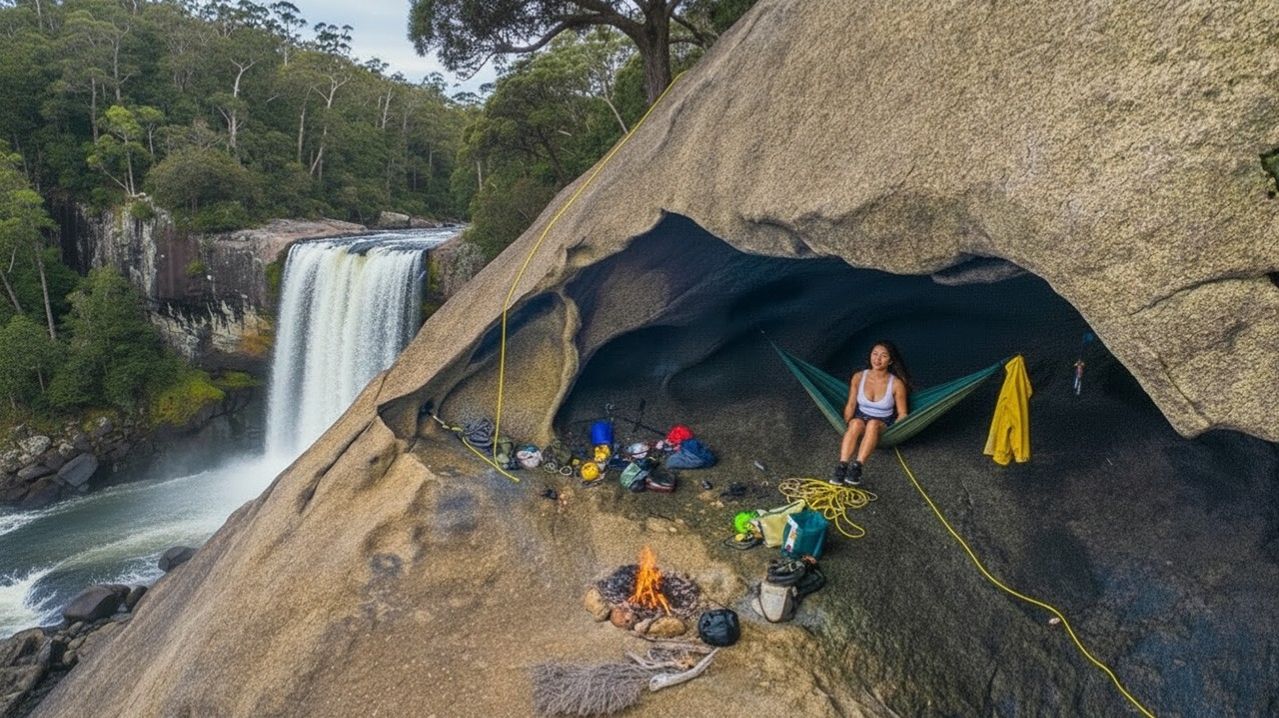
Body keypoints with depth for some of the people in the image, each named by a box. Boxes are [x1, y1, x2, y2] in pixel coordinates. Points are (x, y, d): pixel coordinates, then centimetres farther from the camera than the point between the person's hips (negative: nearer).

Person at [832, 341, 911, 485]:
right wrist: (847, 425, -9)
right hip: (861, 419, 1)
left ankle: (857, 467, -48)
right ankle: (842, 466, -47)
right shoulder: (859, 377, -4)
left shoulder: (897, 384, -10)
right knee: (856, 423, -36)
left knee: (873, 424, -38)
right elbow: (851, 405, 3)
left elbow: (902, 414, -3)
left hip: (883, 425, -1)